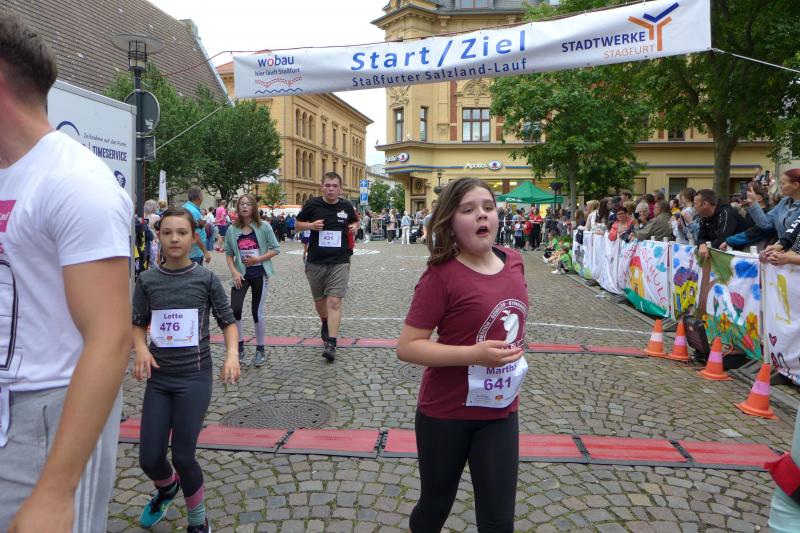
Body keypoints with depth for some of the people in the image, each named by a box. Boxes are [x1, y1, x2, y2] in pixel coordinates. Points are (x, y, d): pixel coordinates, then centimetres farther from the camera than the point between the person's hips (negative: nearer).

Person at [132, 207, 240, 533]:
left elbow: (228, 321, 1)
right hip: (158, 378, 3)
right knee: (149, 459, 5)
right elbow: (138, 324, 11)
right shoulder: (147, 280, 1)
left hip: (195, 378, -3)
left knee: (183, 457, -4)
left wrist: (232, 353, -16)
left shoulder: (206, 279, -5)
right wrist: (141, 349, -9)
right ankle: (167, 489, 43)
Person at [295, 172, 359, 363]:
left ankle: (331, 343, -11)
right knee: (319, 299, 17)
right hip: (315, 261, 2)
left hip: (340, 262, -1)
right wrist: (310, 225, -13)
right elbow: (298, 224, 8)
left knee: (334, 301, -12)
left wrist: (355, 227, -3)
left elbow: (355, 221, 20)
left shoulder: (346, 206, 1)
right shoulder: (312, 204, -2)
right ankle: (325, 324, 48)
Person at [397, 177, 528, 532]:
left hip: (501, 410, 4)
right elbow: (406, 347, -21)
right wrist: (474, 354, -29)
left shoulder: (513, 262, -3)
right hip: (445, 414, -4)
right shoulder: (441, 275, -20)